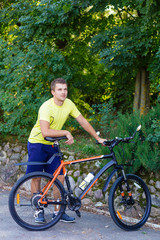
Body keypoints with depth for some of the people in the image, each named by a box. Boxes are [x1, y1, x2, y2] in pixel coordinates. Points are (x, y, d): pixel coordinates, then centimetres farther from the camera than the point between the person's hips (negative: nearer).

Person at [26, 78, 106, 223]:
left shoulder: (68, 104, -5)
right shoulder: (46, 107, -23)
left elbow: (83, 122, 1)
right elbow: (45, 132, -33)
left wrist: (98, 138, -1)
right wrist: (66, 133, -28)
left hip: (52, 145, 5)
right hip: (37, 143, -5)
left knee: (59, 178, -2)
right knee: (36, 177, -2)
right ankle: (38, 211, 13)